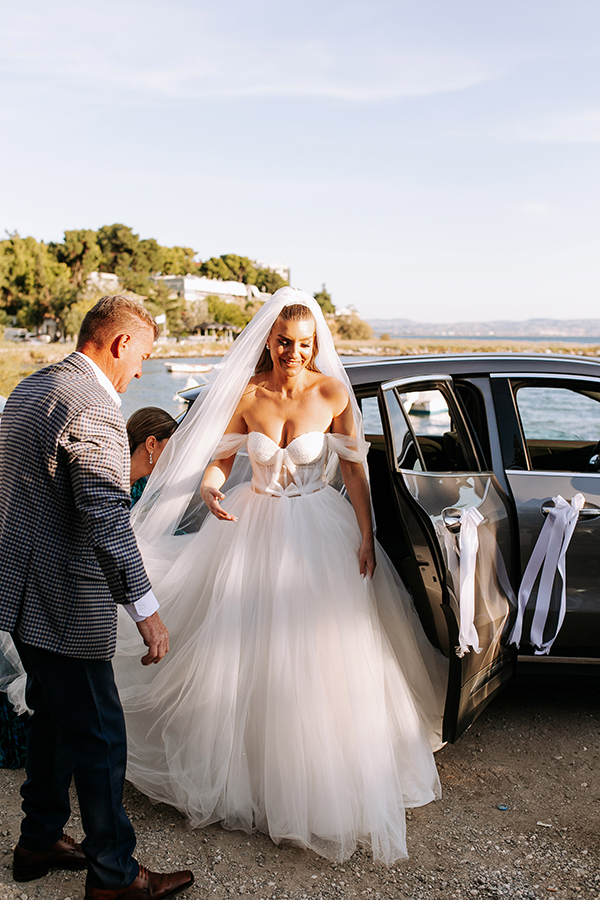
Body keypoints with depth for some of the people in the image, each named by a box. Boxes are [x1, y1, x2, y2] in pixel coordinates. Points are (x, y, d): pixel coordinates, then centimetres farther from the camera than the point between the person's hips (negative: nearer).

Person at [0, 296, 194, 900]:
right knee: (99, 738, 4)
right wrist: (145, 608, -28)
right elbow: (106, 520, -28)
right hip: (65, 604, -10)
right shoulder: (93, 407, -20)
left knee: (53, 720, 23)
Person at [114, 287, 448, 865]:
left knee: (319, 658, 4)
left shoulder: (333, 394, -10)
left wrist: (366, 537, -7)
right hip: (255, 527, 2)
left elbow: (354, 469, -4)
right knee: (246, 651, 9)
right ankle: (244, 767, 32)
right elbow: (221, 457, 2)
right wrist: (209, 488, -20)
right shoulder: (246, 393, -6)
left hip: (319, 530, -1)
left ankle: (321, 783, 27)